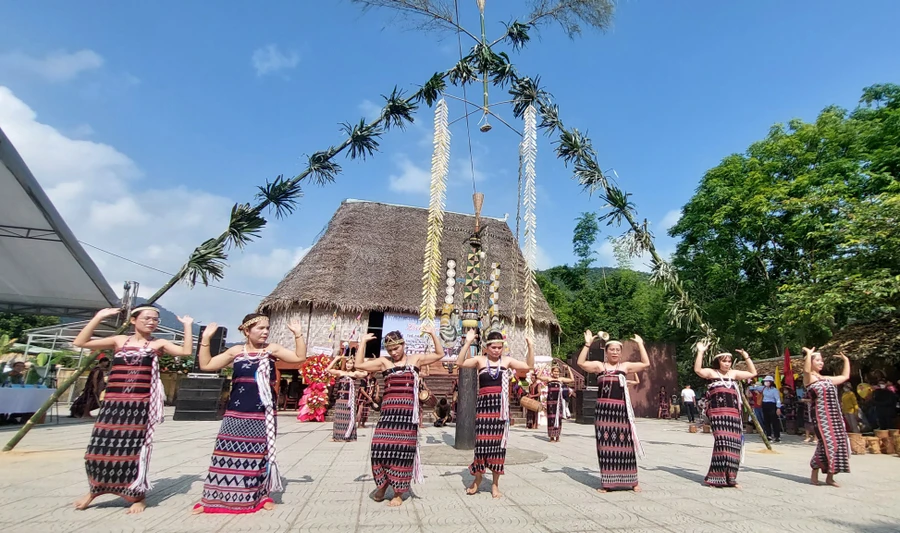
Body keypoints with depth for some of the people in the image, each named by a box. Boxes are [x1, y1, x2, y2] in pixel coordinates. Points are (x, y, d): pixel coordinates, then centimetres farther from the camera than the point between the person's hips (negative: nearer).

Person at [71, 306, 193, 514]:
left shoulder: (158, 344, 3)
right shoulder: (119, 341, 9)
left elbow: (186, 351, -11)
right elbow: (80, 342, 4)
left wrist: (188, 325, -10)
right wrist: (98, 317, -2)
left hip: (140, 405, -3)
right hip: (112, 404, 3)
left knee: (134, 452, 1)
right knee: (101, 449, 7)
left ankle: (138, 497, 18)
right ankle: (95, 490, 35)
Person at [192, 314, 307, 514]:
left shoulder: (272, 349, 1)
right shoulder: (236, 351, 5)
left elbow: (300, 357, -6)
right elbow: (206, 365, 7)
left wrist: (298, 334, -13)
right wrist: (206, 338, 1)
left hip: (263, 414, -1)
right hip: (236, 413, 1)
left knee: (261, 454, 6)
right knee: (228, 453, 6)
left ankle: (262, 495, 21)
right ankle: (212, 499, 20)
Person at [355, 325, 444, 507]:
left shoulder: (415, 359, 9)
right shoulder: (384, 362, 10)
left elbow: (439, 354, 9)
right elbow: (359, 364, 4)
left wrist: (433, 334, 1)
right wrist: (363, 342, 2)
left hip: (408, 411, -1)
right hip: (389, 410, 1)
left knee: (403, 450, 1)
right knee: (381, 447, -4)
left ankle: (398, 493, 15)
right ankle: (383, 484, 24)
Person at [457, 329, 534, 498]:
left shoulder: (507, 360, 7)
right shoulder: (480, 360, 2)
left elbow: (529, 366, 3)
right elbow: (460, 363, -14)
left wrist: (531, 347, -9)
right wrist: (468, 342, -22)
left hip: (500, 406, 2)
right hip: (484, 404, -1)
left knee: (498, 443, 7)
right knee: (482, 441, -2)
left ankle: (495, 483, 21)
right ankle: (478, 477, 24)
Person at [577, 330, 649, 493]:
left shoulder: (625, 366, 11)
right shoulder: (599, 365, 6)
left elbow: (646, 364, 7)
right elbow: (581, 363, -8)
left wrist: (640, 344, 5)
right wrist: (587, 344, -11)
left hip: (621, 409, 1)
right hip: (604, 409, -1)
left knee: (624, 442, 4)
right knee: (605, 444, 4)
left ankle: (632, 481, 18)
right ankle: (607, 482, 13)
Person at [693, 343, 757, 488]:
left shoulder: (734, 373, 17)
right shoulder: (711, 372, 2)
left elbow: (753, 373, 19)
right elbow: (697, 370, -16)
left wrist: (746, 357, 11)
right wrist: (700, 352, -20)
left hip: (733, 414, 5)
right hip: (718, 413, -5)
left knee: (733, 444, 5)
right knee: (722, 442, -13)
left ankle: (730, 477, 18)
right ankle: (716, 477, -3)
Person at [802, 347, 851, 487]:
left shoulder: (827, 379, 19)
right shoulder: (809, 378, -6)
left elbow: (845, 376, 29)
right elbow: (806, 369, -29)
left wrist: (846, 360, 30)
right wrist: (809, 353, -26)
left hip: (835, 415, 8)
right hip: (821, 415, -8)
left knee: (839, 443, 4)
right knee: (827, 443, -13)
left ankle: (829, 477, 15)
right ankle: (814, 474, 1)